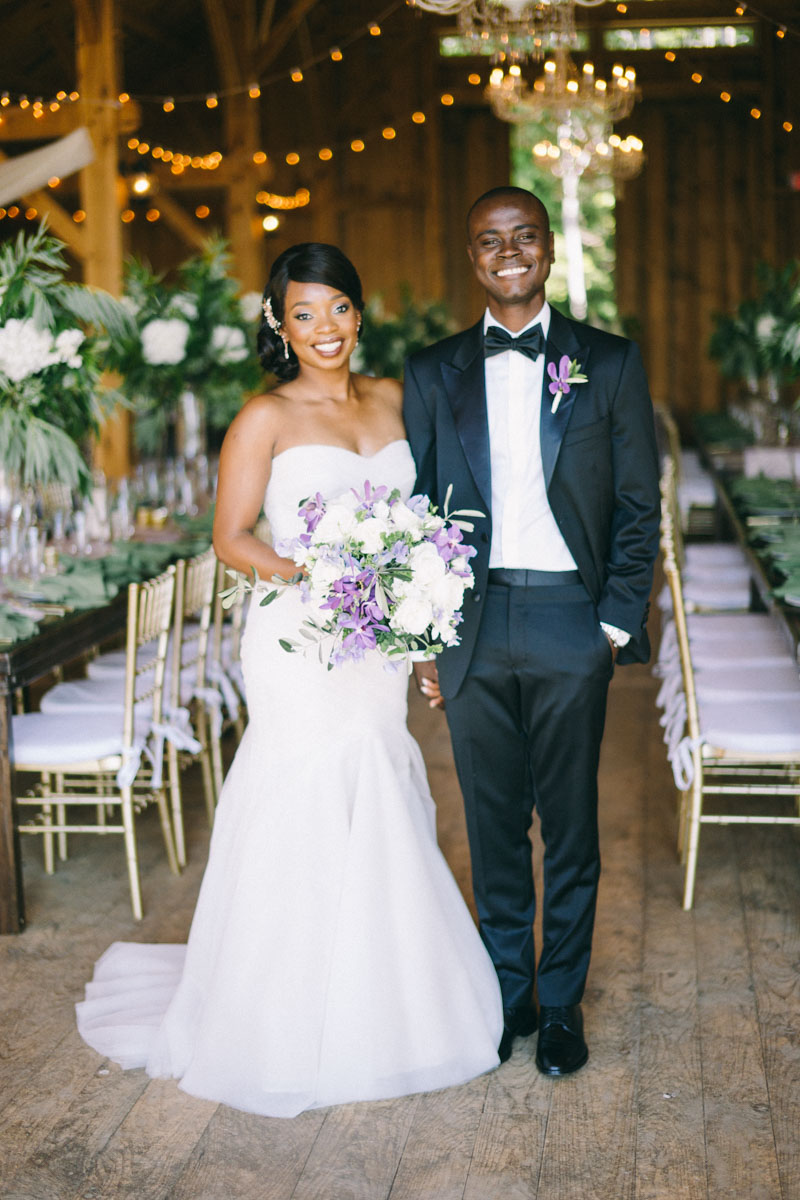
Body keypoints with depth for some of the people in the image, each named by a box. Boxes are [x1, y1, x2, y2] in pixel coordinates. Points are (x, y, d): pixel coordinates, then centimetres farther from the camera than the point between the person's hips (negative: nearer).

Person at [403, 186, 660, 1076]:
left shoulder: (610, 363, 3)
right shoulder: (433, 374, 7)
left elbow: (638, 504, 3)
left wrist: (618, 624, -4)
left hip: (571, 624, -1)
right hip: (473, 627, 2)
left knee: (570, 827, 8)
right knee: (493, 827, 11)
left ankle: (562, 1004, 23)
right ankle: (505, 993, 26)